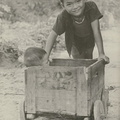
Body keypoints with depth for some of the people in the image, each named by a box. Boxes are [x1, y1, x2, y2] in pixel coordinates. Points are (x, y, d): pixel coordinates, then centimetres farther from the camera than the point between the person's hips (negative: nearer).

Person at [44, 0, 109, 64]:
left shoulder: (91, 7, -39)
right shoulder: (63, 17, -37)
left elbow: (96, 31, -37)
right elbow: (53, 34, -28)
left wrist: (101, 53, -36)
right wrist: (46, 56, -36)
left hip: (89, 42, 1)